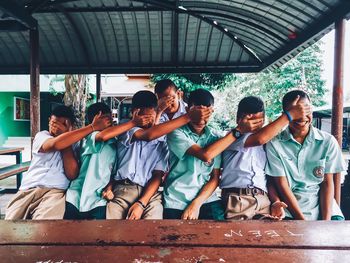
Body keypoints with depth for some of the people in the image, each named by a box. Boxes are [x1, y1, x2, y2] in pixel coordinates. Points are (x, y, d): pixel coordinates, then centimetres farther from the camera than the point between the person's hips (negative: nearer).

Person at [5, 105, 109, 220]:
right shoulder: (41, 136, 12)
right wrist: (93, 127, -16)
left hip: (55, 191, -2)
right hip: (29, 189, 2)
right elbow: (55, 144, -16)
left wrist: (65, 138, -2)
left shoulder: (74, 143, 12)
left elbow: (72, 174, -5)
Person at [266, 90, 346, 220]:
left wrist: (326, 221, -8)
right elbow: (282, 185, -6)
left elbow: (327, 183, 2)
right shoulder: (274, 144, -7)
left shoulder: (328, 141, 0)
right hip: (289, 204, -2)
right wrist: (302, 219, -12)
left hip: (321, 202, 2)